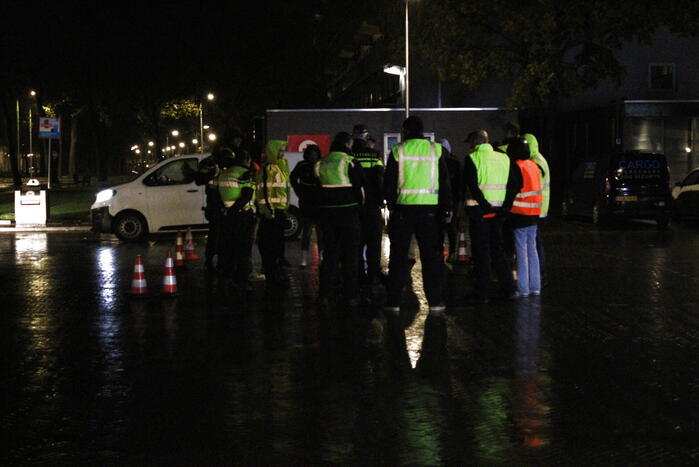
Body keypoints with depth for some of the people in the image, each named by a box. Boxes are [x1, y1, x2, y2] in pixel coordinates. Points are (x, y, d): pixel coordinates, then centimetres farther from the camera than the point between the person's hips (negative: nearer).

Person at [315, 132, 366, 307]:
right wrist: (359, 204, 13)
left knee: (329, 253, 9)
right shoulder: (350, 163, -8)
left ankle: (324, 294, 6)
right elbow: (360, 186, -3)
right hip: (348, 211, -4)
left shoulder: (321, 164, 6)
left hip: (326, 212, 4)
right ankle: (351, 295, 4)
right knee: (350, 253, 3)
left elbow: (319, 186, 9)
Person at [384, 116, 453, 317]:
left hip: (403, 209, -1)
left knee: (398, 257, 5)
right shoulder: (435, 150, 2)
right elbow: (444, 183, 3)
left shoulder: (398, 151, -3)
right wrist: (447, 209, 8)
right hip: (429, 210, 1)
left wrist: (391, 206, 11)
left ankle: (393, 302, 6)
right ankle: (434, 301, 7)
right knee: (431, 256, 7)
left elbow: (389, 183, -1)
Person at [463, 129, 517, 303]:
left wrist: (485, 205, -15)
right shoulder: (503, 158, 9)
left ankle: (482, 293, 2)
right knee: (497, 249, 15)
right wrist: (505, 205, -2)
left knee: (481, 251, 0)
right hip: (498, 210, 5)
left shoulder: (472, 158, -6)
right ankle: (508, 289, 16)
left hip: (479, 210, -5)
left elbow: (472, 186, -17)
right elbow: (512, 184, 3)